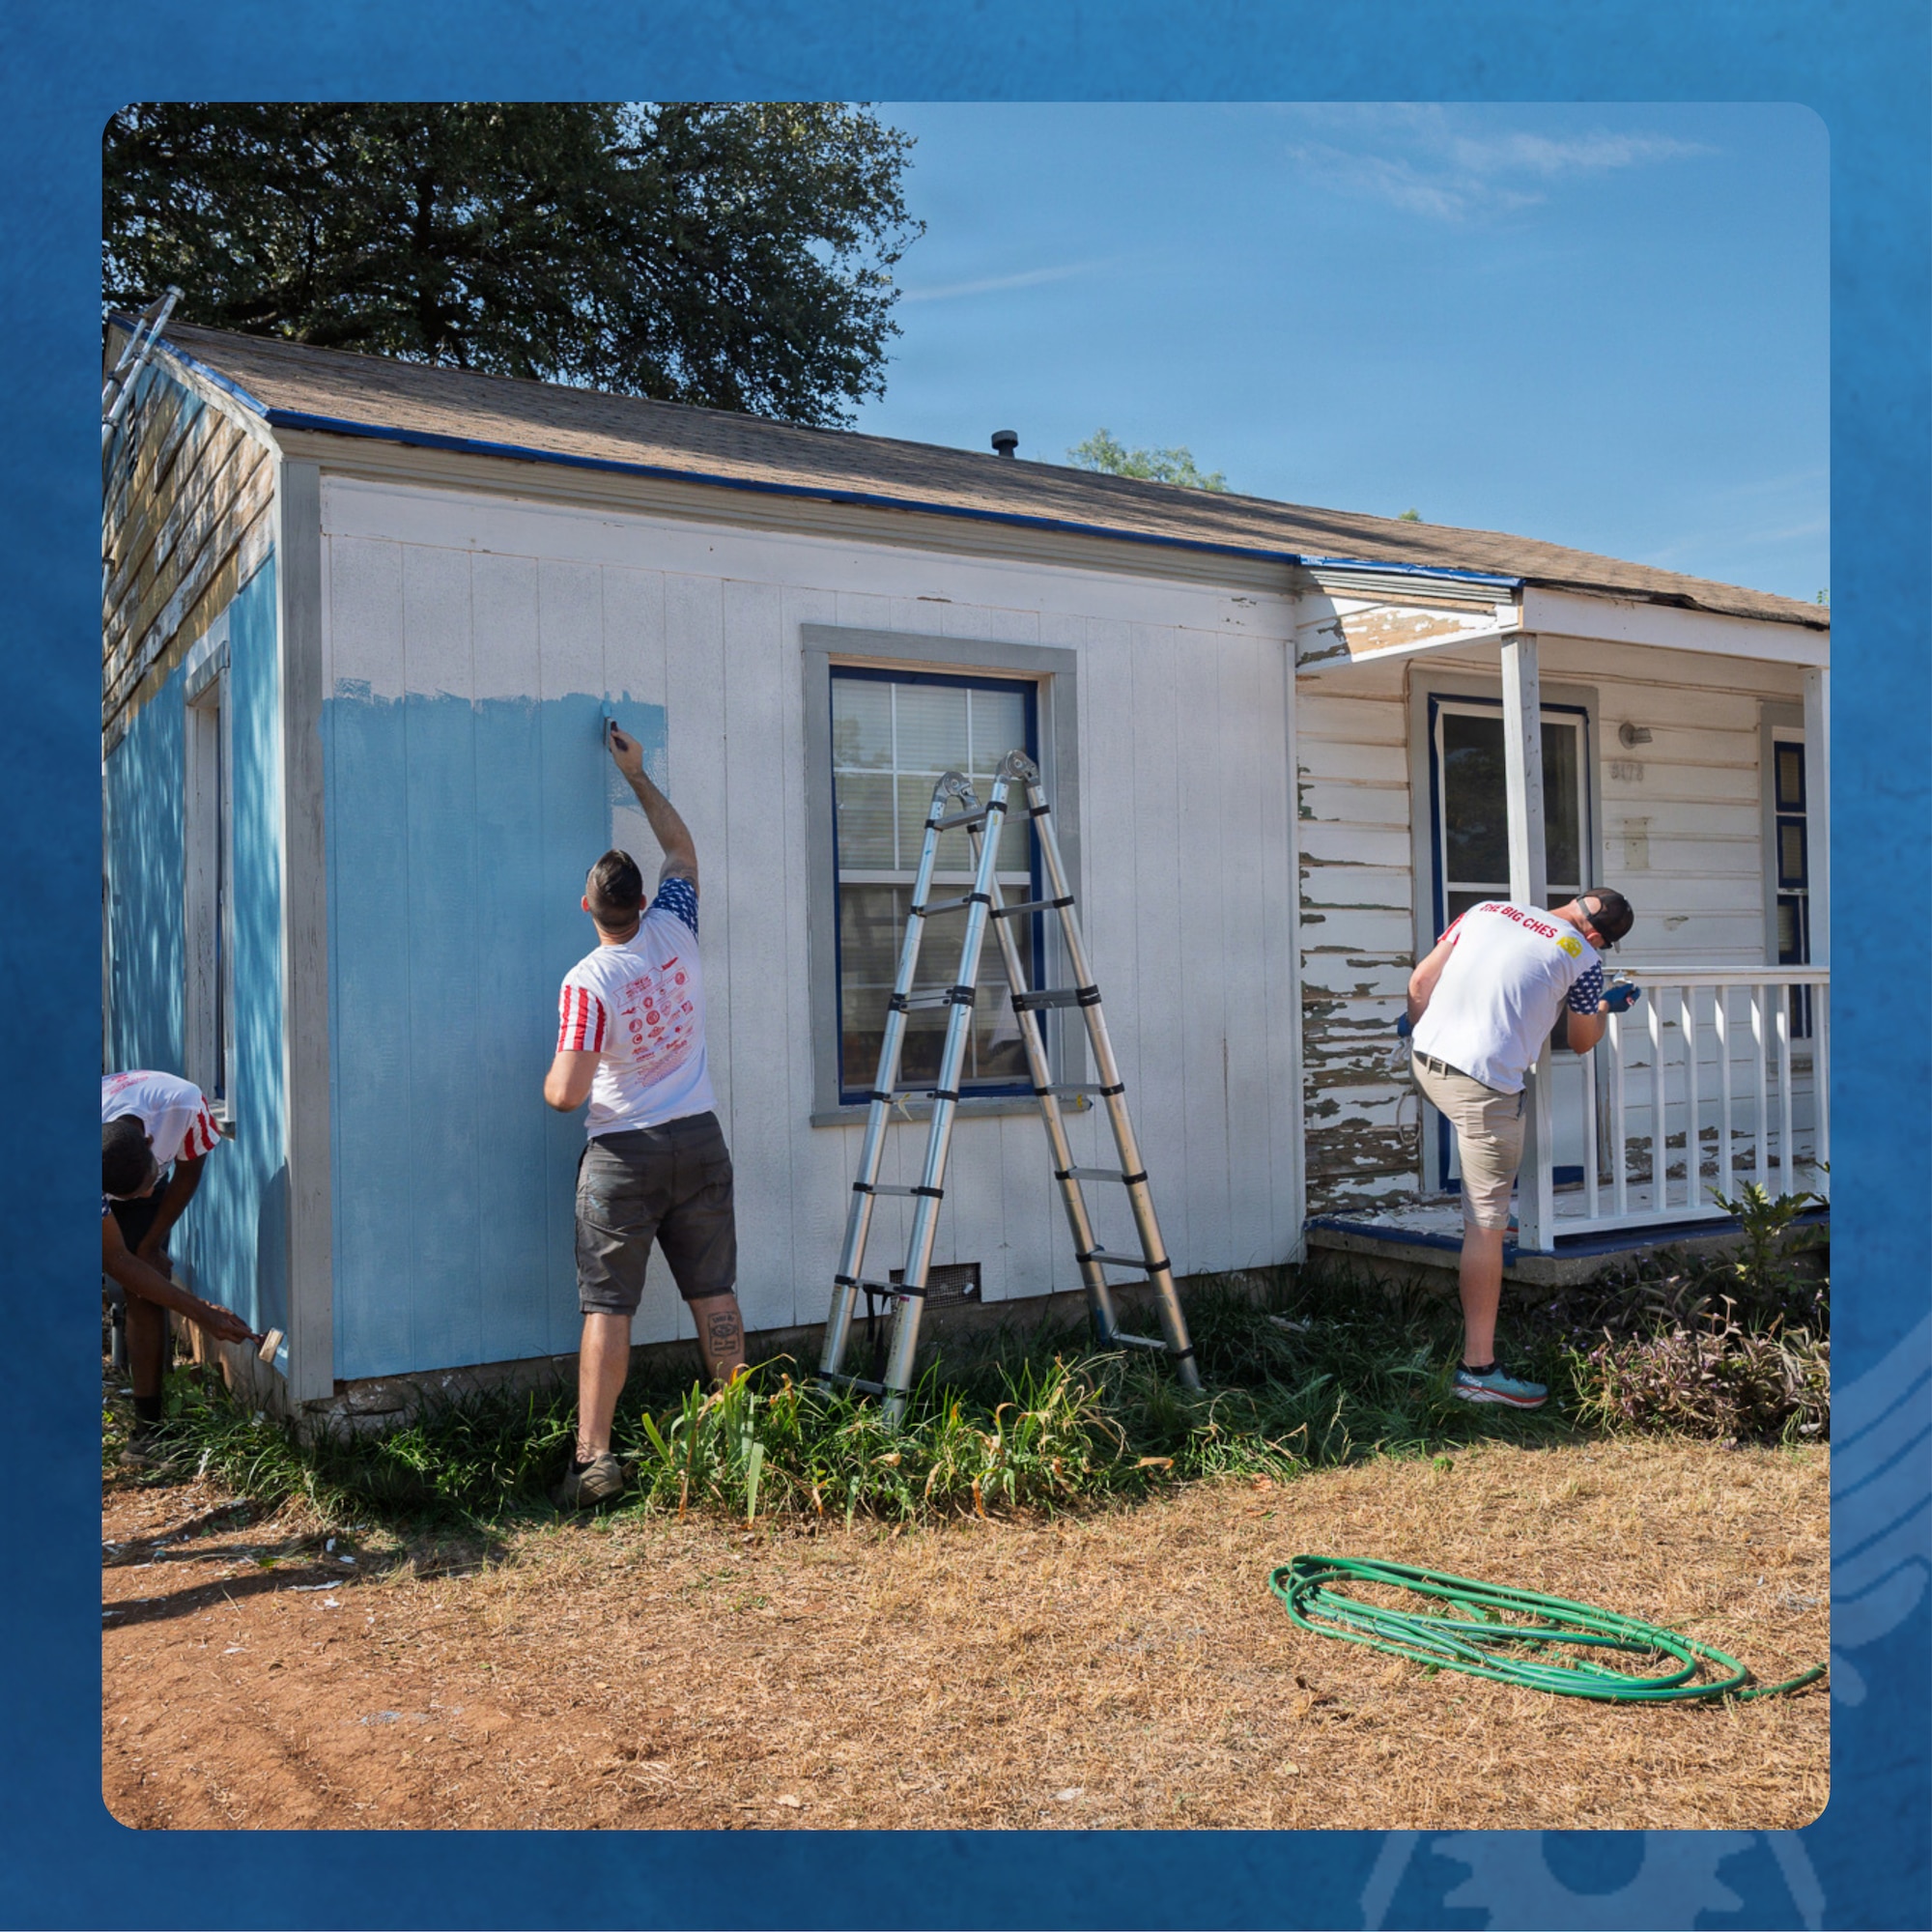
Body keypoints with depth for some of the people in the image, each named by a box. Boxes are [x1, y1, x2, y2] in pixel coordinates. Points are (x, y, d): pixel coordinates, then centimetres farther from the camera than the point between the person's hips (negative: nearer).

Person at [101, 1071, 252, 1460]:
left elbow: (188, 1170, -14)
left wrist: (152, 1243, -12)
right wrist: (201, 1313, -34)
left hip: (141, 1171, 2)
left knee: (146, 1294, -12)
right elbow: (116, 1260, -32)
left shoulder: (182, 1103, -40)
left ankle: (148, 1425, -6)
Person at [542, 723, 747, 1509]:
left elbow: (566, 1094, -18)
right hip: (699, 1140, 5)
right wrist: (638, 775, 25)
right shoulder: (675, 933, -1)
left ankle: (593, 1456, 0)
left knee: (607, 1308, 0)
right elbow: (681, 849, 18)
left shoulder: (587, 981, -14)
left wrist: (549, 1081, 6)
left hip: (624, 1155, -4)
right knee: (715, 1295, 10)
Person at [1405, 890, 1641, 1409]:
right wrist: (1606, 1007, 36)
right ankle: (1478, 1367, 1)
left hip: (1426, 1059, 6)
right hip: (1483, 1082, -6)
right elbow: (1582, 1042, 16)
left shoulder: (1487, 910, 12)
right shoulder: (1582, 957, 0)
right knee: (1486, 1226, -1)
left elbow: (1419, 985, 12)